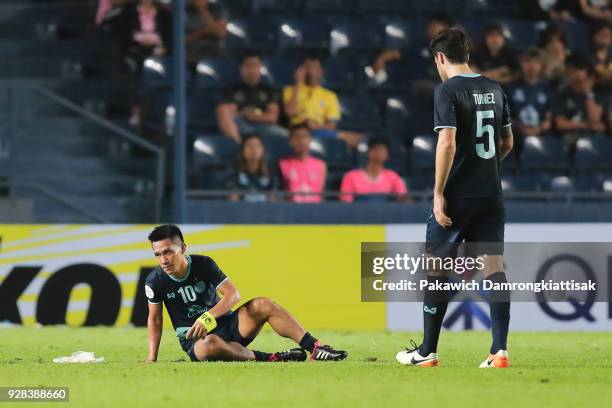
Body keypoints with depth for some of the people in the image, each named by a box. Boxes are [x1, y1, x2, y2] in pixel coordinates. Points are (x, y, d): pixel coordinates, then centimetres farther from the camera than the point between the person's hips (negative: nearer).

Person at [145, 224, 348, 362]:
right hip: (194, 340, -2)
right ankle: (270, 358, -30)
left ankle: (315, 348, -25)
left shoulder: (203, 264, -8)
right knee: (211, 343, -41)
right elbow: (155, 319, 5)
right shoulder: (155, 281, -9)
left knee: (262, 305, -22)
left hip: (226, 325, 2)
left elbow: (233, 294, -16)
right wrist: (152, 358, -2)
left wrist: (208, 317, -33)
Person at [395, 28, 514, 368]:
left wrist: (439, 193, -15)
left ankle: (427, 351, 12)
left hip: (458, 196, -5)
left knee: (435, 266, 7)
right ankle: (500, 350, -8)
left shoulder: (447, 90, -10)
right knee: (493, 266, 1)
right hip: (491, 194, 6)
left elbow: (447, 143, -19)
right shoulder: (494, 90, 11)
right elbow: (507, 143, 19)